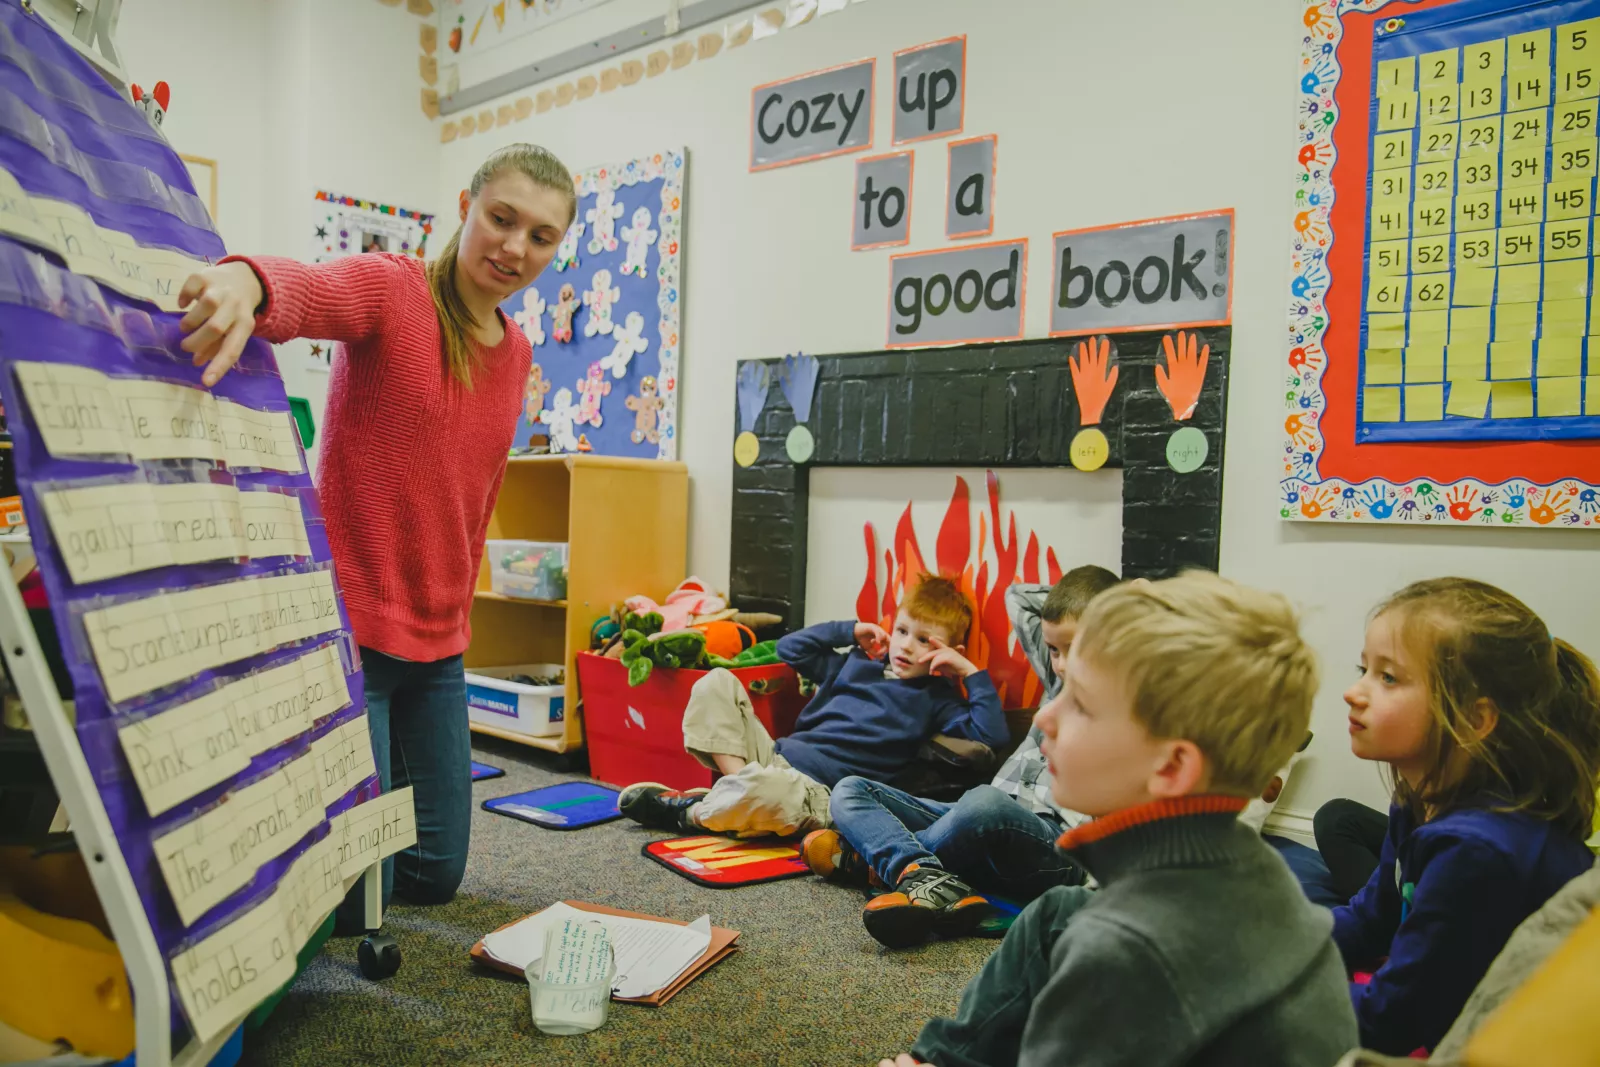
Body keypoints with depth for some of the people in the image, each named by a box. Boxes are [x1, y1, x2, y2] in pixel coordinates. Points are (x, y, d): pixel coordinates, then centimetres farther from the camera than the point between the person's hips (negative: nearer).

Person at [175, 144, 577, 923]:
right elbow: (307, 289, -35)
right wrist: (246, 280, -57)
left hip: (437, 643, 7)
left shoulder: (516, 354, 9)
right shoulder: (389, 289, -10)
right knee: (351, 899, 0)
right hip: (348, 625, -7)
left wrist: (457, 617, 18)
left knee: (437, 876, 15)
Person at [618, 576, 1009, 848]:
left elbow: (991, 735, -12)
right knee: (718, 683, 2)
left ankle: (690, 812, -9)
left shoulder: (934, 699, 4)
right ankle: (737, 777, -16)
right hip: (775, 756, 7)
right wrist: (851, 630, 21)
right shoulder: (857, 662, 20)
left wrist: (972, 672, -7)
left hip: (819, 793, -6)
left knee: (763, 786, -42)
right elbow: (790, 648, 26)